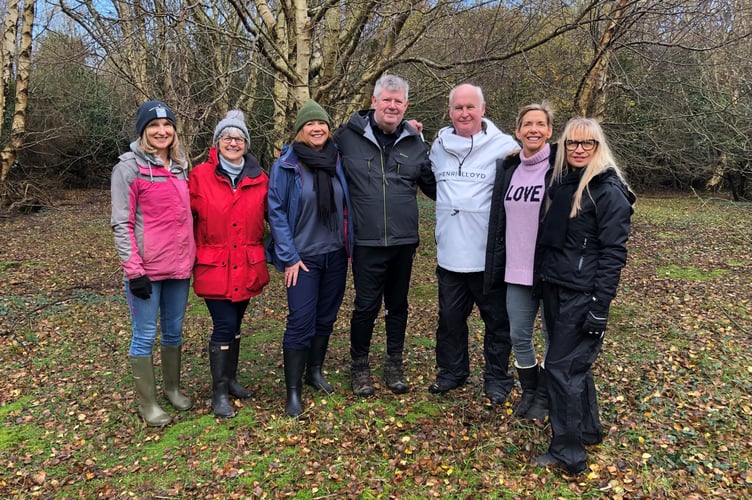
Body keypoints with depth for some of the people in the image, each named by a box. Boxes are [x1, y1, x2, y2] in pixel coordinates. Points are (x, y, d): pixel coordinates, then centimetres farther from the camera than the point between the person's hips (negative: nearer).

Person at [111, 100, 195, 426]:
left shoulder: (180, 166, 10)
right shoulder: (129, 167, -7)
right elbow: (121, 223, -11)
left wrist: (191, 255, 13)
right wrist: (134, 270, -15)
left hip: (179, 265, 6)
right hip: (146, 268, -5)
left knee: (174, 330, 16)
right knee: (145, 335, 3)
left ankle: (173, 388, 33)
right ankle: (147, 403, 18)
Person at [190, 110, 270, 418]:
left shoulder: (259, 179, 2)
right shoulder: (200, 175, -6)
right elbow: (188, 219, -3)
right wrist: (193, 255, -4)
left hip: (248, 266, 3)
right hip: (214, 267, -3)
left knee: (235, 324, 16)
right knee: (224, 327, -4)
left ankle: (231, 380, 34)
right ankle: (219, 392, 12)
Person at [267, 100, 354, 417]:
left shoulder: (337, 161, 4)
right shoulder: (286, 165, -8)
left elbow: (347, 205, 11)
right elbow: (276, 212, -9)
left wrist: (349, 244, 5)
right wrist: (288, 257, -12)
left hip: (335, 254, 4)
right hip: (303, 257, -4)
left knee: (326, 318, 14)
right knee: (301, 322, -7)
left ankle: (314, 371, 33)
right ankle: (292, 391, 5)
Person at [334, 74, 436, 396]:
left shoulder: (415, 142, 7)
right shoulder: (349, 135, -2)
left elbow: (433, 186, 15)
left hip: (404, 241, 3)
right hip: (366, 243, -3)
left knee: (398, 305, 15)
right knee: (366, 306, 3)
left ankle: (394, 364, 32)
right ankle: (359, 366, 24)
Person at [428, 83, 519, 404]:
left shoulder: (504, 147, -8)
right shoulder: (439, 146, 9)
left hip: (490, 254, -4)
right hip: (450, 254, 5)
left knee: (497, 319, 9)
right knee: (450, 317, 16)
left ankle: (497, 378, 27)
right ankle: (452, 371, 35)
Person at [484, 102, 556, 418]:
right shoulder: (507, 168, 7)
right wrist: (496, 266, 10)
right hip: (516, 271, 5)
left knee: (554, 337, 10)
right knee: (519, 335, 13)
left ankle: (544, 397, 30)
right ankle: (528, 391, 35)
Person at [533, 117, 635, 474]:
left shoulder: (608, 190, -12)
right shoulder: (562, 183, 11)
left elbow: (613, 253, -16)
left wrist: (600, 306, -19)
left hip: (583, 295, -8)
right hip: (555, 288, 8)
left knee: (562, 366, -4)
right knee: (575, 362, 18)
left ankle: (568, 453, 9)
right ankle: (589, 430, 36)